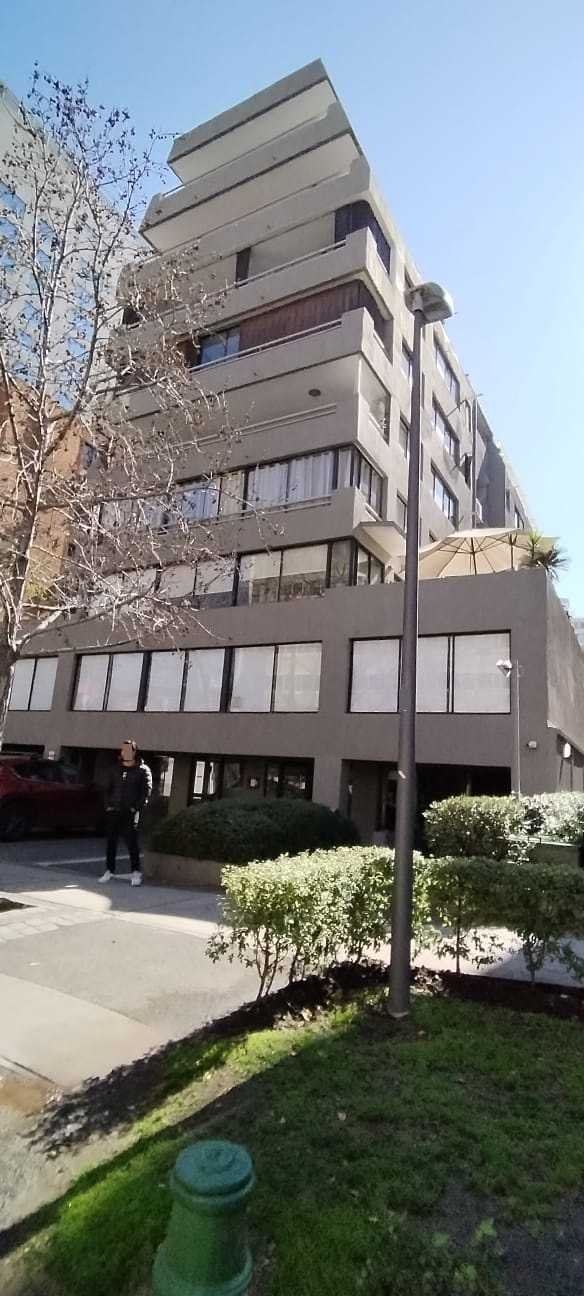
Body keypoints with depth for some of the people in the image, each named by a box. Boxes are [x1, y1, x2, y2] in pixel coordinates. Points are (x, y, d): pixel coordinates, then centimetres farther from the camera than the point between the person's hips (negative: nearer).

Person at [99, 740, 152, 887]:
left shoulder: (143, 770, 1)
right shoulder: (117, 769, 16)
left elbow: (146, 791, -5)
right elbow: (109, 788, 20)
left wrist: (137, 808, -14)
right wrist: (108, 804, 6)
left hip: (130, 812, -5)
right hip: (114, 811, 5)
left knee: (131, 841, -5)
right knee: (111, 841, 8)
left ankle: (136, 872, 2)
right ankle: (109, 871, 18)